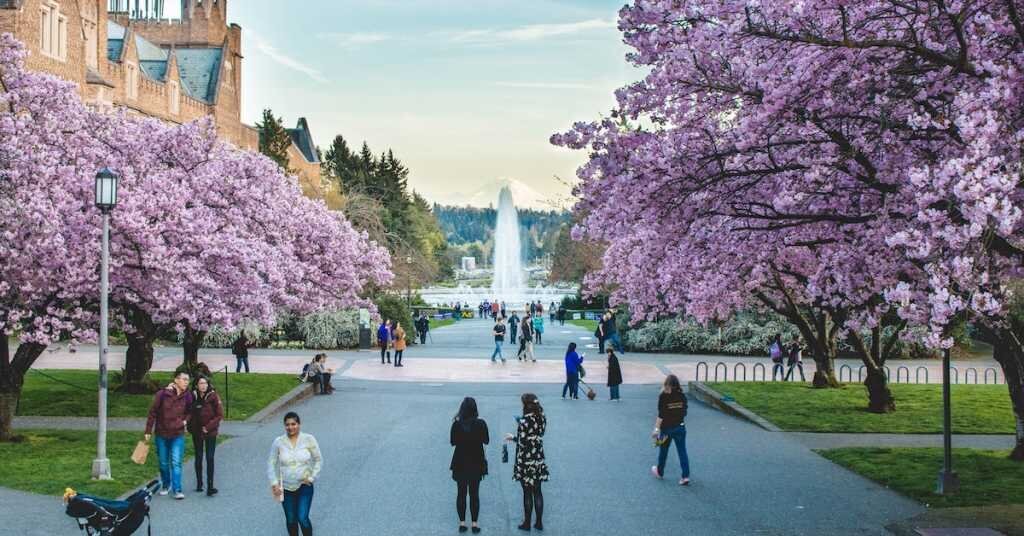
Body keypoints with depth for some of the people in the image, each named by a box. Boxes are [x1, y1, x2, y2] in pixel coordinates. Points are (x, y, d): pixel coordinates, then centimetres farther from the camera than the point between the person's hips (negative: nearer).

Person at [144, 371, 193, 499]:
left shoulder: (187, 396, -6)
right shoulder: (162, 394, -12)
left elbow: (190, 411, 13)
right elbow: (153, 412, -4)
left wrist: (186, 421, -6)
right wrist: (148, 431, -2)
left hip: (178, 435, 0)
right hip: (162, 434, 0)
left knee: (176, 462, -9)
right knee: (164, 463, 12)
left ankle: (177, 490, -7)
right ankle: (165, 485, 32)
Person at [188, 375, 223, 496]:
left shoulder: (213, 396, -8)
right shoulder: (193, 397, -2)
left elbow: (220, 414, -8)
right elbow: (189, 413, 9)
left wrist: (209, 427, -13)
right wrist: (190, 427, -7)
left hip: (210, 432, -3)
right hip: (197, 432, 3)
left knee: (210, 458, -7)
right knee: (198, 458, 12)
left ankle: (210, 486, -8)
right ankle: (199, 484, 23)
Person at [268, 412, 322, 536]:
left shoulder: (309, 439, -9)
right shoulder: (278, 442, -7)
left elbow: (318, 460, -1)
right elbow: (271, 463, 0)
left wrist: (311, 478, -9)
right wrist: (274, 483, -8)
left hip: (304, 486, -2)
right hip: (285, 488, 2)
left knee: (303, 518, -11)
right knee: (291, 520, 12)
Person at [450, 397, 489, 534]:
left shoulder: (456, 424, -12)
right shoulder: (481, 423, -13)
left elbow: (453, 442, -1)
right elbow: (486, 441, 0)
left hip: (460, 463, 0)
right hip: (476, 463, 0)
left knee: (461, 493, 12)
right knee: (474, 493, 9)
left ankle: (462, 523, 14)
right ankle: (474, 523, 10)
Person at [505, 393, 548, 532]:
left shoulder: (525, 420, -18)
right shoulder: (541, 418, 2)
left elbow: (522, 442, -19)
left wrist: (513, 437, -1)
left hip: (526, 462, -6)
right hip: (539, 460, 6)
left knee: (527, 493, 5)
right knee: (537, 492, 14)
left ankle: (527, 523, 15)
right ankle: (539, 522, 19)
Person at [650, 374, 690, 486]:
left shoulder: (663, 397, -15)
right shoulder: (682, 396, -2)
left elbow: (661, 415, -17)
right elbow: (684, 412, 5)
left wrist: (656, 428, -14)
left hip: (667, 428, -3)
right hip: (680, 427, 3)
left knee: (663, 451, 16)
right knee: (682, 452, 4)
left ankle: (660, 473, 34)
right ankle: (686, 476, -2)